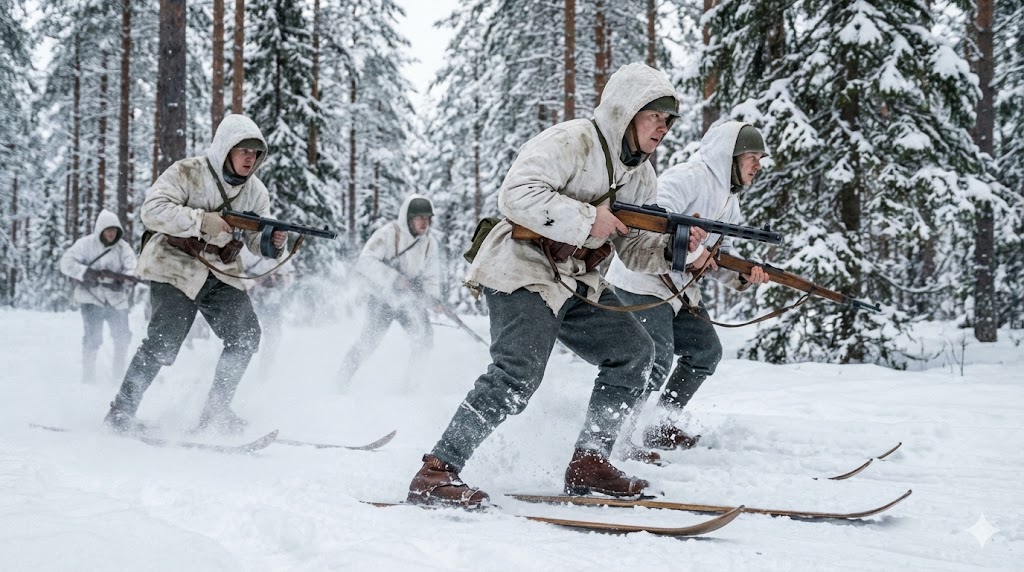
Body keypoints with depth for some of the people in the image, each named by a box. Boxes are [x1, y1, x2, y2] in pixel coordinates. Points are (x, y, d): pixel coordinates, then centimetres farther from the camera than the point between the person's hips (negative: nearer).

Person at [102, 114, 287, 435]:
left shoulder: (255, 191, 4)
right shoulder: (187, 173, -14)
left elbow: (255, 240, 5)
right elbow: (152, 210, -24)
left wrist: (274, 243, -19)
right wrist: (201, 221, -32)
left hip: (222, 273, 6)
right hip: (175, 267, -6)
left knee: (245, 336, -7)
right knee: (162, 345, -14)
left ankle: (216, 412, 7)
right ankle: (121, 412, 2)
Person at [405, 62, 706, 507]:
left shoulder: (640, 175, 12)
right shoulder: (570, 143, -16)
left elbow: (635, 249, 10)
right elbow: (516, 195, -28)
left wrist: (671, 248, -11)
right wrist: (588, 219, -27)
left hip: (576, 283, 9)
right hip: (521, 271, -9)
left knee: (634, 353, 4)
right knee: (519, 373, -25)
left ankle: (588, 465, 10)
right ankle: (435, 473, -22)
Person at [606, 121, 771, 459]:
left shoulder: (729, 201, 16)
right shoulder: (687, 177, -16)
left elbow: (717, 258, 16)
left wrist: (742, 276, -4)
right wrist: (692, 252, -26)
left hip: (678, 288, 10)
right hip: (642, 281, -10)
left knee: (706, 351, 12)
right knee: (657, 362, -19)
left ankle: (662, 429, 21)